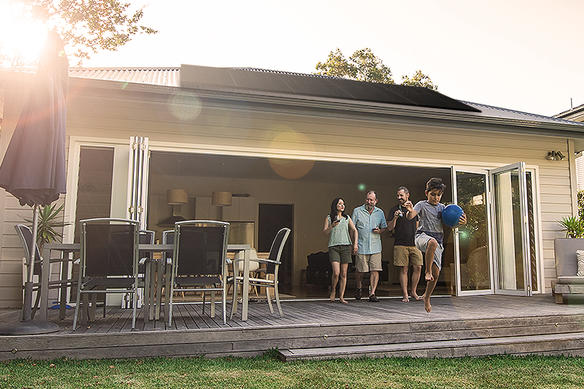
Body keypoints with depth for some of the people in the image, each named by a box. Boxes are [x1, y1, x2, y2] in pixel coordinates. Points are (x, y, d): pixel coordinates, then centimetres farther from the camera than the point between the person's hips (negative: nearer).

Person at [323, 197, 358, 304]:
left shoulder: (347, 218, 13)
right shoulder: (329, 218, 7)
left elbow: (355, 230, 13)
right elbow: (325, 232, 1)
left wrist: (355, 244, 2)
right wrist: (332, 226, -17)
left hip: (346, 246, 2)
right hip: (333, 247, -2)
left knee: (344, 274, 0)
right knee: (336, 273, -14)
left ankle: (341, 297, 7)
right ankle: (333, 291, 11)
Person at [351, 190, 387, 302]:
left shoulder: (380, 212, 11)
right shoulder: (357, 211, 2)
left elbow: (384, 227, 20)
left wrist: (379, 231, -3)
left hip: (376, 247, 2)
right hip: (362, 247, -2)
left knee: (375, 270, -5)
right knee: (360, 270, 3)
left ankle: (372, 293, 0)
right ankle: (358, 288, 29)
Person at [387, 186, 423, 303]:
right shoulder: (394, 210, 5)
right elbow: (390, 228, 0)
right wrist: (395, 218, -17)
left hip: (414, 244, 3)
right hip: (401, 244, -3)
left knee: (417, 268, -1)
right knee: (404, 269, -1)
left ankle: (414, 292, 14)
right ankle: (405, 295, 4)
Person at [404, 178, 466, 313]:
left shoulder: (443, 208, 16)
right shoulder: (422, 205, 2)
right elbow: (410, 216, -13)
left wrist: (462, 222, -8)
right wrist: (410, 211, -37)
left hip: (438, 239, 5)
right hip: (423, 236, -5)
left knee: (436, 273, -1)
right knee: (433, 242, -42)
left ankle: (427, 297, 22)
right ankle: (427, 272, -25)